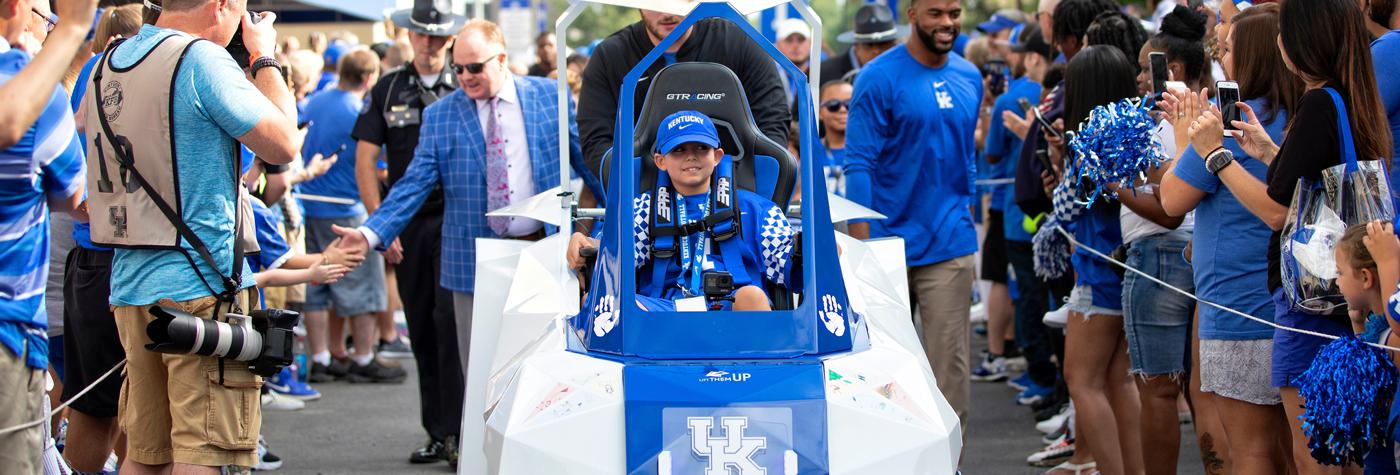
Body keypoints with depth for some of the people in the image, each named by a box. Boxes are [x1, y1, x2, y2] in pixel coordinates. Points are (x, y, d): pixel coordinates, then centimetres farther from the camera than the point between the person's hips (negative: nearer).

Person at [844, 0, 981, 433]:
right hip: (889, 243, -3)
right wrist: (861, 246, -16)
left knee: (950, 364, -1)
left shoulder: (968, 78, 8)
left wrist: (965, 215, 15)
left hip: (948, 246, 3)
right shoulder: (880, 78, -8)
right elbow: (859, 164, -11)